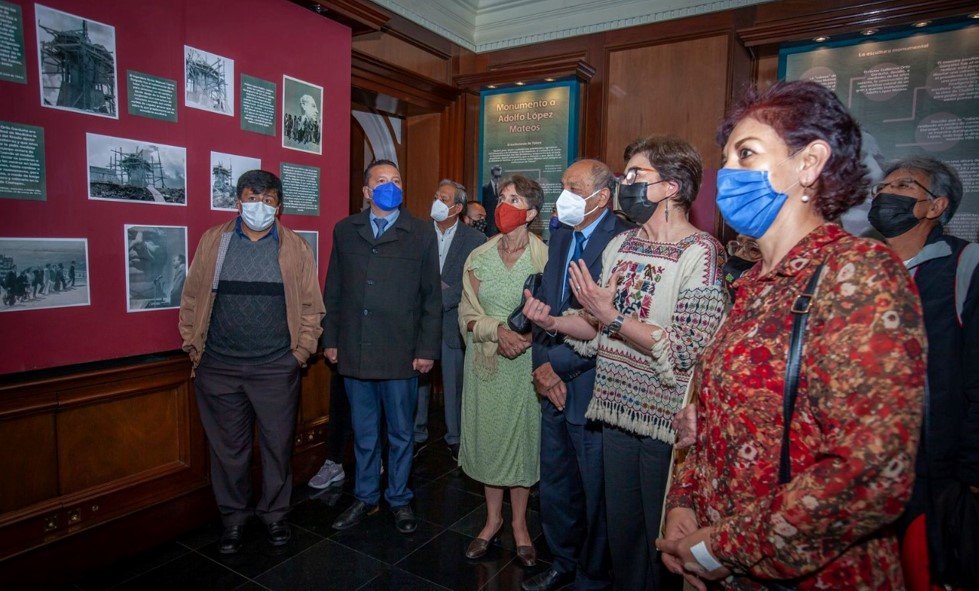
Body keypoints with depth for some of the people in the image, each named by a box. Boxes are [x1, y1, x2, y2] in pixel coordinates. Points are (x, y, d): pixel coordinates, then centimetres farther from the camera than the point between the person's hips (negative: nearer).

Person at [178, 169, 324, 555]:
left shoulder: (296, 248, 1)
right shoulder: (212, 242, 4)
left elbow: (311, 307, 3)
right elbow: (192, 299, 8)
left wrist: (300, 353, -1)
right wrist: (194, 348, 4)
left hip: (277, 369, -1)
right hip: (218, 368, 1)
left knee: (278, 445, 9)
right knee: (228, 448, 12)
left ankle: (274, 513, 31)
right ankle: (233, 518, 32)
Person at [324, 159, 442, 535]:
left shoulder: (421, 234, 1)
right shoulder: (345, 231, 9)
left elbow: (431, 297, -1)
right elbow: (333, 291, 11)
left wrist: (427, 349, -6)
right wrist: (330, 340, 6)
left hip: (401, 355, -2)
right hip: (354, 353, 2)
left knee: (400, 433, 12)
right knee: (364, 434, 16)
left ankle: (399, 500, 30)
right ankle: (365, 497, 34)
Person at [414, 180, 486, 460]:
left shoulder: (474, 239, -1)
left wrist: (441, 299, -14)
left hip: (452, 320, -2)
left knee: (454, 383, 7)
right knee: (418, 380, 8)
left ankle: (455, 438, 24)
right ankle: (417, 434, 25)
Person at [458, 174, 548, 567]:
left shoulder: (545, 258, -7)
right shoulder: (478, 258, 2)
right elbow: (468, 313, 0)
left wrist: (526, 337, -22)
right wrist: (499, 331, -17)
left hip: (526, 362, -2)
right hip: (485, 361, 3)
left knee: (523, 435, 8)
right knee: (488, 435, 11)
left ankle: (519, 522, 29)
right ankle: (493, 518, 31)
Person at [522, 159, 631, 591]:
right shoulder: (559, 236, 8)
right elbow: (544, 304, 7)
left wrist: (558, 365, -15)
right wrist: (543, 366, -5)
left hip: (591, 388, -7)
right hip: (554, 383, 7)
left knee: (595, 492, 12)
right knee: (554, 485, 21)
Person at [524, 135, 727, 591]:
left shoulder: (700, 253, -14)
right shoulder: (619, 246, 7)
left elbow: (687, 352, -21)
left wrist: (612, 315, -22)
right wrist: (551, 321, -5)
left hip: (667, 420, -6)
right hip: (617, 408, 6)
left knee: (663, 538, 12)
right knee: (620, 528, 21)